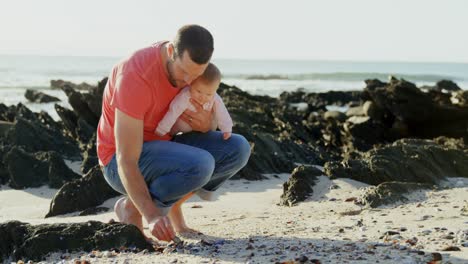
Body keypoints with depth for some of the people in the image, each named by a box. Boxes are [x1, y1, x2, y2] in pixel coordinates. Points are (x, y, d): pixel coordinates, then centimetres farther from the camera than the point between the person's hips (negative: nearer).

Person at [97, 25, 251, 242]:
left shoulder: (189, 64, -7)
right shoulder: (136, 77, -31)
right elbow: (127, 163, -31)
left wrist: (205, 125, -21)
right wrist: (153, 216, -42)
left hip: (160, 149, 7)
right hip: (124, 161, -7)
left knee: (237, 149, -11)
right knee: (199, 166, -34)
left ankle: (170, 204, 3)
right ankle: (131, 207, -8)